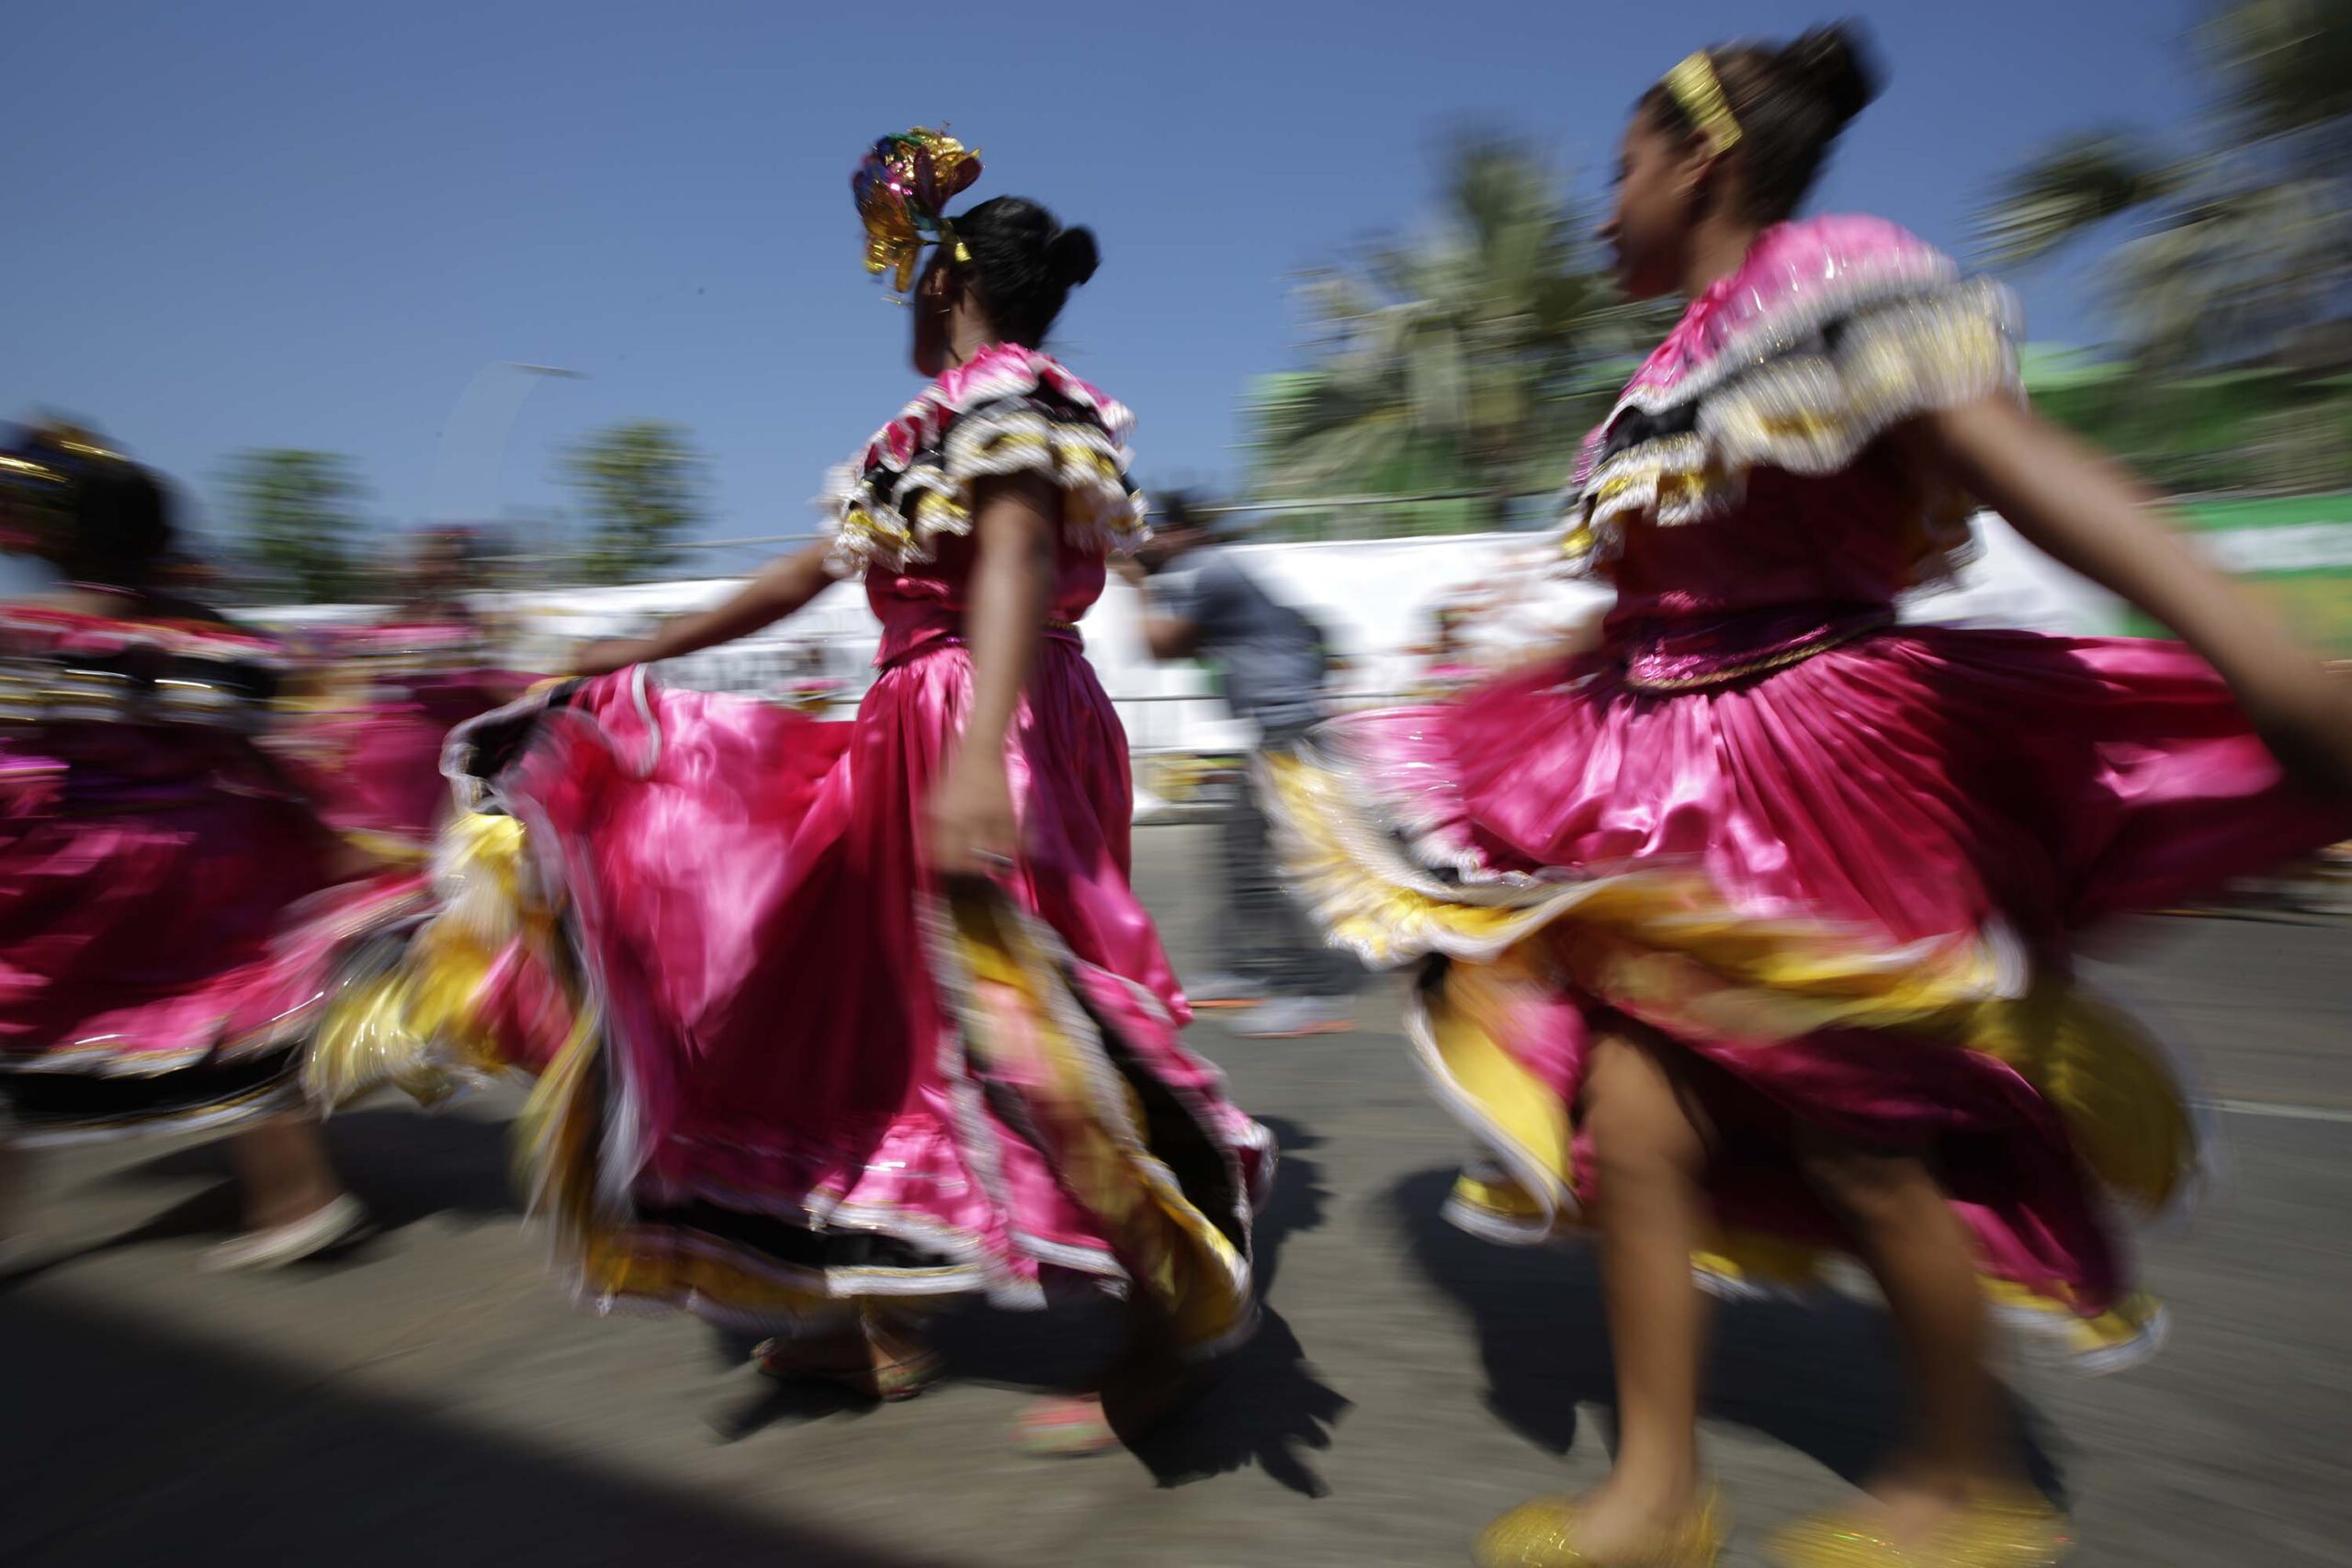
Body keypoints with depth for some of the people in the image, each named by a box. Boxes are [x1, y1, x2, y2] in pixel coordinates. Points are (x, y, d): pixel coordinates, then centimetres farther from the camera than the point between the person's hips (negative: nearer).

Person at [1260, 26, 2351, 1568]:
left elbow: (2011, 457, -24)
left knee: (1863, 1147, 6)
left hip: (1807, 775, -8)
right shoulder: (1687, 366, 17)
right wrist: (1494, 685, 31)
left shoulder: (1828, 280, -9)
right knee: (1632, 1121, 3)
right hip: (1666, 798, 8)